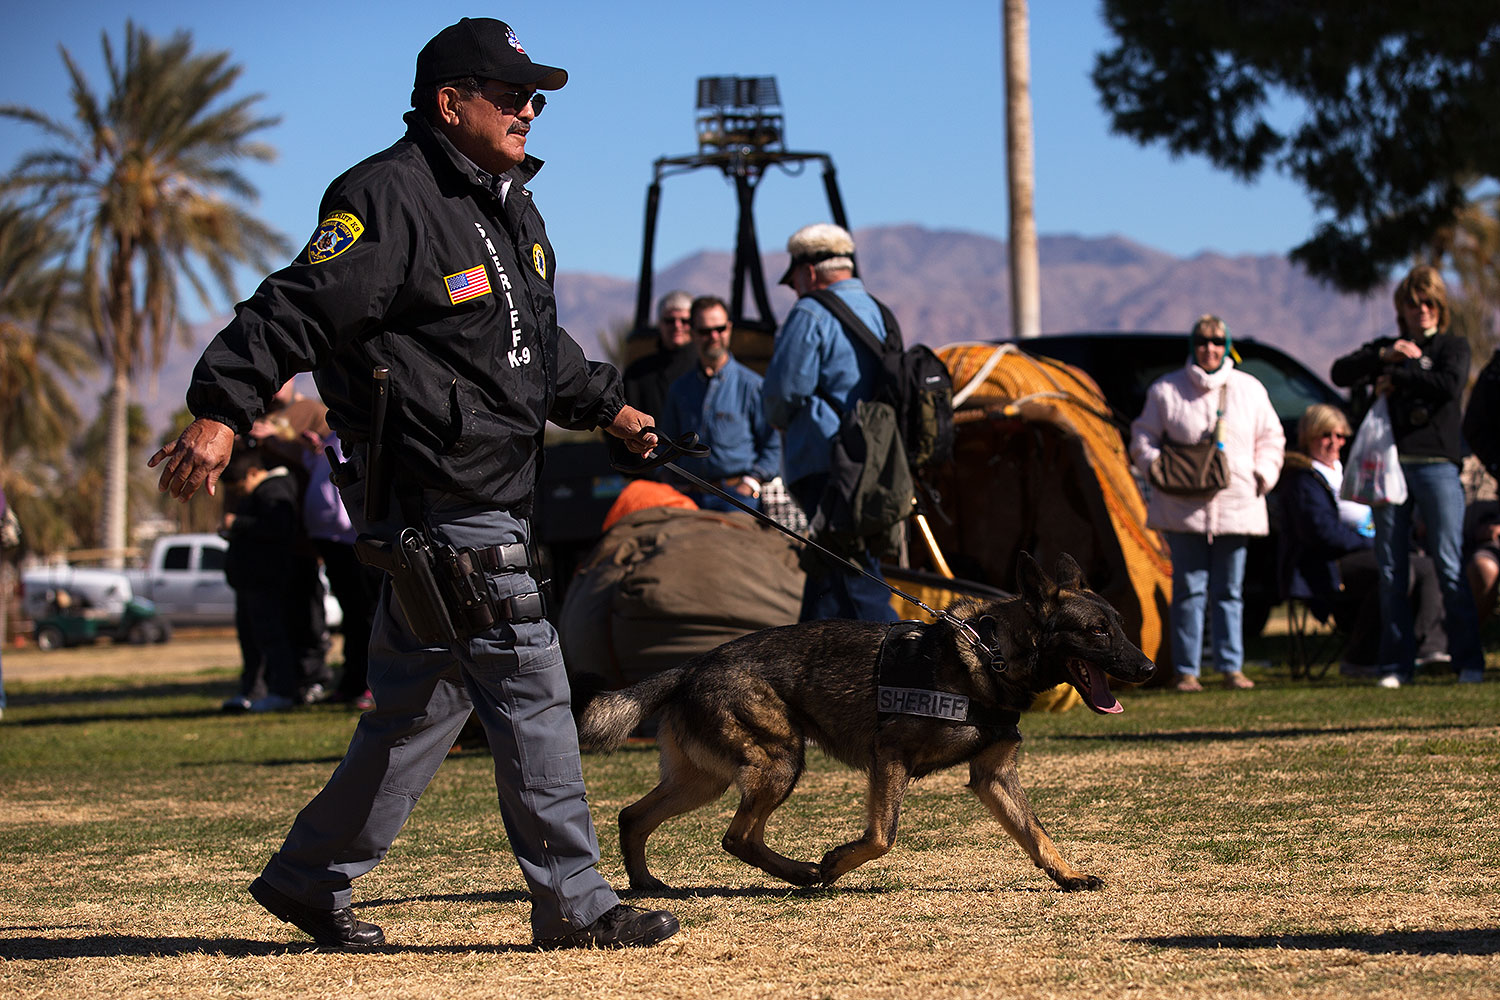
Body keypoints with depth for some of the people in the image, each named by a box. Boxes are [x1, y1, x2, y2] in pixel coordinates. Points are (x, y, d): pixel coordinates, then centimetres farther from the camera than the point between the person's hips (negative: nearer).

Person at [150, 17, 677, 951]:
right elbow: (299, 306, -21)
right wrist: (222, 410, -29)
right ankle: (575, 902, 0)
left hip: (494, 498, 10)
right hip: (439, 500, -10)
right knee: (530, 689, -7)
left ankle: (311, 877, 23)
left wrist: (605, 404, 37)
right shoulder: (391, 199, -14)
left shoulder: (511, 206, 17)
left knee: (421, 700, 14)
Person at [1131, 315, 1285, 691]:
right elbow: (1143, 438, 9)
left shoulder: (1250, 389, 11)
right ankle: (1186, 671, 1)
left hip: (1237, 505, 2)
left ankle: (1231, 667, 10)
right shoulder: (1166, 390, 5)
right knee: (1189, 590, -3)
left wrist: (1264, 473, 2)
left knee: (1230, 591, 5)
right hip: (1183, 507, -2)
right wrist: (1155, 465, -9)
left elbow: (1271, 437, 18)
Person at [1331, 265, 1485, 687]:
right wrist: (1384, 356, -9)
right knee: (1391, 572, 2)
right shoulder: (1386, 348, 19)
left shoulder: (1453, 347, 11)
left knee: (1450, 566, -7)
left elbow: (1449, 385, -11)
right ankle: (1397, 664, 7)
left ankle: (1469, 661, -4)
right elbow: (1340, 373, 3)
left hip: (1437, 465, -3)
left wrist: (1397, 378, -5)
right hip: (1389, 463, 3)